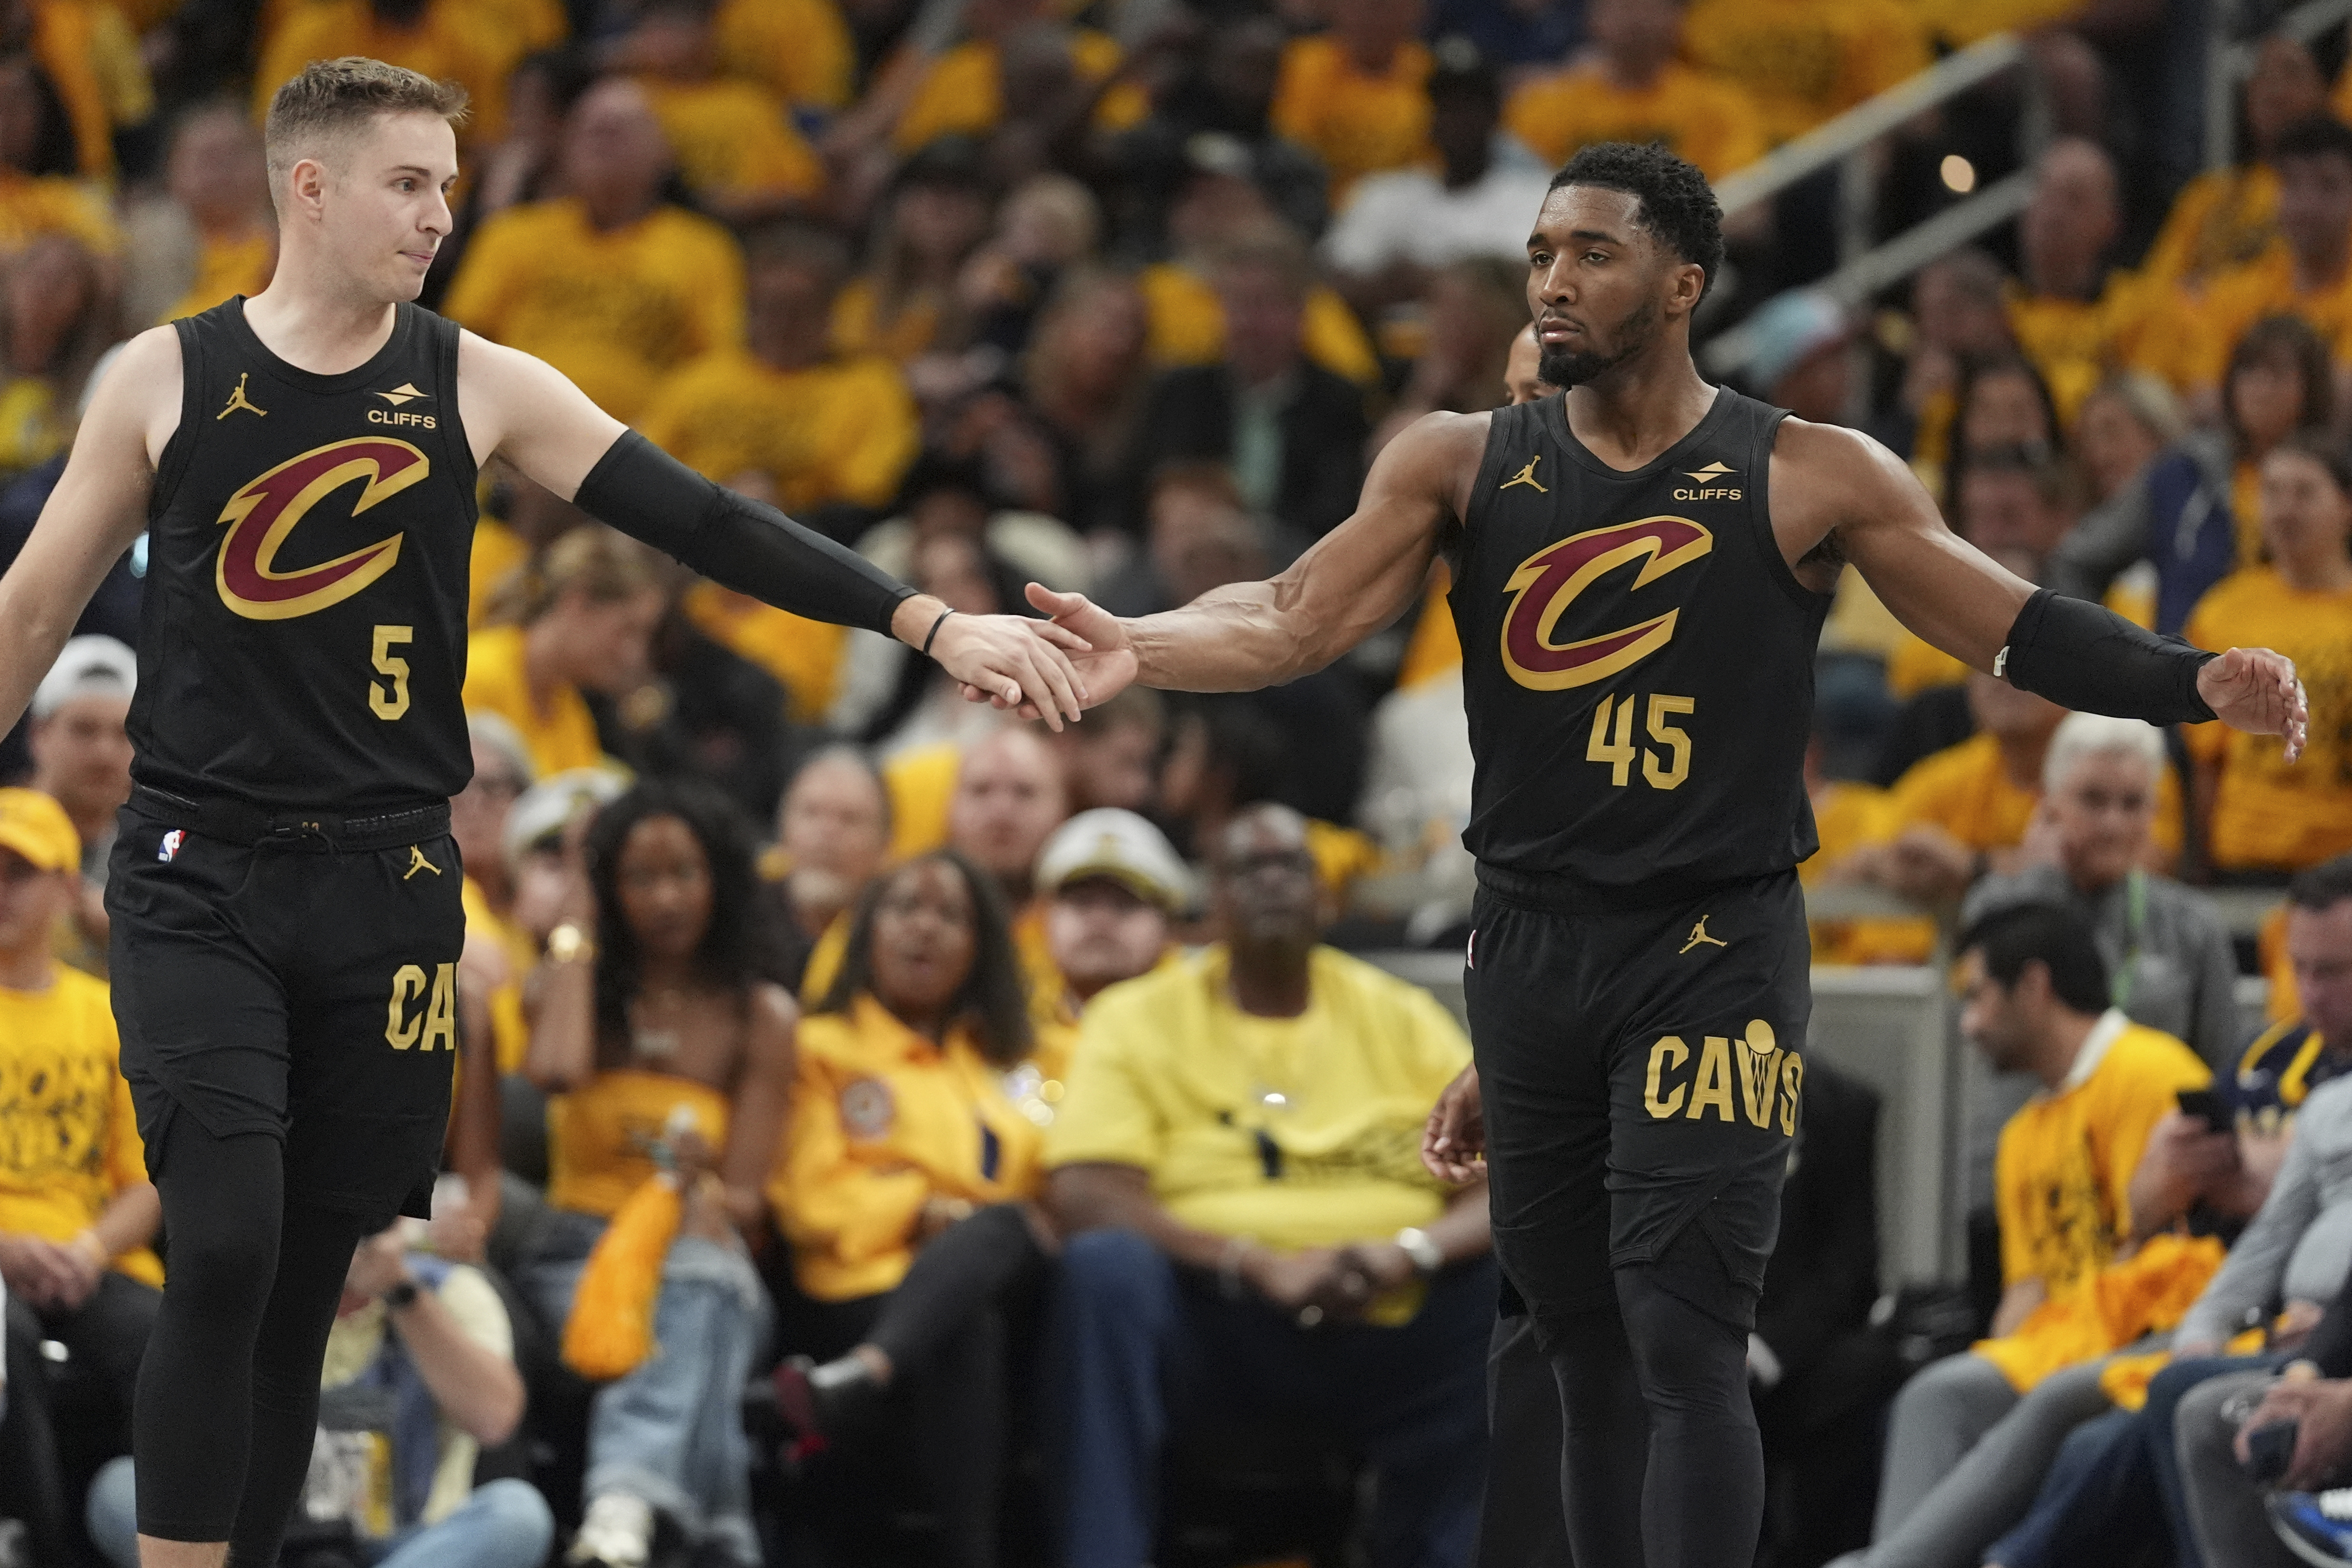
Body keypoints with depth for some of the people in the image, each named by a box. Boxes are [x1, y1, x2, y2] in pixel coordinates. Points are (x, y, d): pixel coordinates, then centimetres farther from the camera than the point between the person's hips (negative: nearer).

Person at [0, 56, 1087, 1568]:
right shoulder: (166, 380, -1)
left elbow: (700, 520, -2)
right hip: (198, 877, -2)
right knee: (224, 1253, -17)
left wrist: (931, 622, -10)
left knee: (306, 1283, 5)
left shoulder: (479, 387, 3)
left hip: (385, 880, 2)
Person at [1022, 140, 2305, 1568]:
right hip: (1529, 949, 4)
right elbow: (1294, 623, -5)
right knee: (1589, 1348, 10)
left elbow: (2015, 630, -1)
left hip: (1715, 952, -4)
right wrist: (1138, 647, -23)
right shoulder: (1462, 466, 4)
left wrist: (2192, 682, -17)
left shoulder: (1811, 479, -3)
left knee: (1684, 1345, -14)